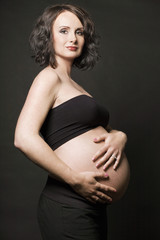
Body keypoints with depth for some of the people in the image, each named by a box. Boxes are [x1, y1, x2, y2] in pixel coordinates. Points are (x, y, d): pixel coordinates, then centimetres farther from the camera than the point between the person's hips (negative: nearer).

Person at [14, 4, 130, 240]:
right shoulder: (49, 77, -9)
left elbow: (106, 129, 17)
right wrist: (76, 180, -21)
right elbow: (24, 138, -23)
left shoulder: (74, 87, 18)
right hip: (69, 208, -9)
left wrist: (119, 137, -6)